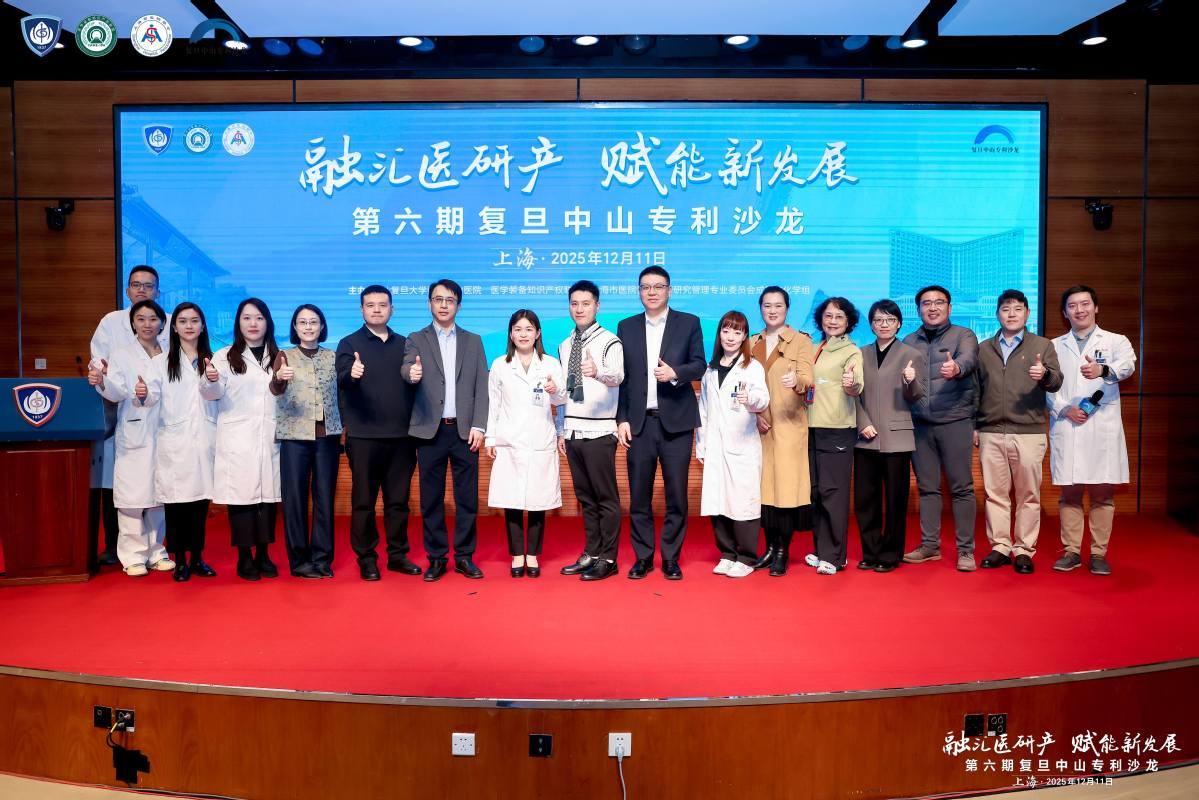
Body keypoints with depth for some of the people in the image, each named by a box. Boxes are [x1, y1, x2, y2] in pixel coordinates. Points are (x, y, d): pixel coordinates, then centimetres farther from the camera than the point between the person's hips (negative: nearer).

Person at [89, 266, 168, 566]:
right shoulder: (110, 322, 12)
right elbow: (98, 360, 4)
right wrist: (101, 371, -18)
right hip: (115, 409, 1)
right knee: (112, 481, 0)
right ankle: (112, 545, 10)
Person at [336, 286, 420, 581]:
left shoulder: (404, 344, 13)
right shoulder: (349, 344, 2)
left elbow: (412, 386, 11)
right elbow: (342, 381, -14)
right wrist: (352, 375, -36)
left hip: (401, 436, 3)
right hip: (364, 437, -3)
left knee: (398, 499, 9)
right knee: (363, 501, 4)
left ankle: (398, 555, 20)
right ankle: (366, 558, 14)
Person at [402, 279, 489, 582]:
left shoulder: (473, 341, 12)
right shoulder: (417, 340, 9)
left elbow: (481, 387, 6)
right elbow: (407, 367, -11)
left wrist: (478, 426, -4)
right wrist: (411, 373, -36)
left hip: (465, 430, 1)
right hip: (430, 431, -1)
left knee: (467, 497, 3)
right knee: (432, 498, 4)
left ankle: (464, 556, 14)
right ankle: (436, 558, 14)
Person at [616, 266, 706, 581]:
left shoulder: (689, 323, 6)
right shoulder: (626, 327, 10)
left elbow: (700, 364, 2)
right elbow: (621, 376, 8)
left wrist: (675, 373, -19)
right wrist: (621, 418, 2)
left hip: (676, 421, -1)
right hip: (639, 422, 2)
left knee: (676, 493, 2)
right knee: (639, 494, 5)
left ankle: (671, 558, 13)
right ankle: (643, 557, 16)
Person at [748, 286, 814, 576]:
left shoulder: (801, 341, 1)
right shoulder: (752, 343, 13)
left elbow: (807, 379, -12)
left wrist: (797, 381, -35)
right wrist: (755, 415, -3)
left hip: (789, 424, -4)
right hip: (759, 425, 4)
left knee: (786, 483, -6)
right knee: (764, 484, 4)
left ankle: (783, 552, 3)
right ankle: (770, 547, 14)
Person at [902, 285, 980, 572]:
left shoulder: (963, 335, 3)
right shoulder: (909, 342, 14)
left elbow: (969, 360, -18)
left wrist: (956, 368, -39)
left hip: (955, 421, -3)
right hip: (920, 424, 3)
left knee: (961, 488, -1)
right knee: (927, 487, 9)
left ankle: (965, 550, 6)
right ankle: (930, 545, 19)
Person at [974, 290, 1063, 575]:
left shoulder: (1042, 345, 8)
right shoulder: (983, 349, 15)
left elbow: (1057, 381, -2)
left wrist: (1045, 375, -24)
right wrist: (973, 426, 11)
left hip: (1028, 433, -2)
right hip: (990, 434, 2)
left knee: (1028, 495, 0)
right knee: (995, 494, 4)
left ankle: (1024, 550, 8)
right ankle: (1000, 547, 12)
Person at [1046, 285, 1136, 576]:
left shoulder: (1115, 341, 9)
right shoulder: (1055, 346, 15)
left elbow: (1127, 364, -14)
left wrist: (1103, 370, -36)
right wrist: (1065, 409, -12)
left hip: (1103, 429, -1)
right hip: (1065, 428, 1)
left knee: (1103, 494, 0)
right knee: (1069, 493, 3)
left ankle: (1099, 553, 8)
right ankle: (1071, 552, 11)